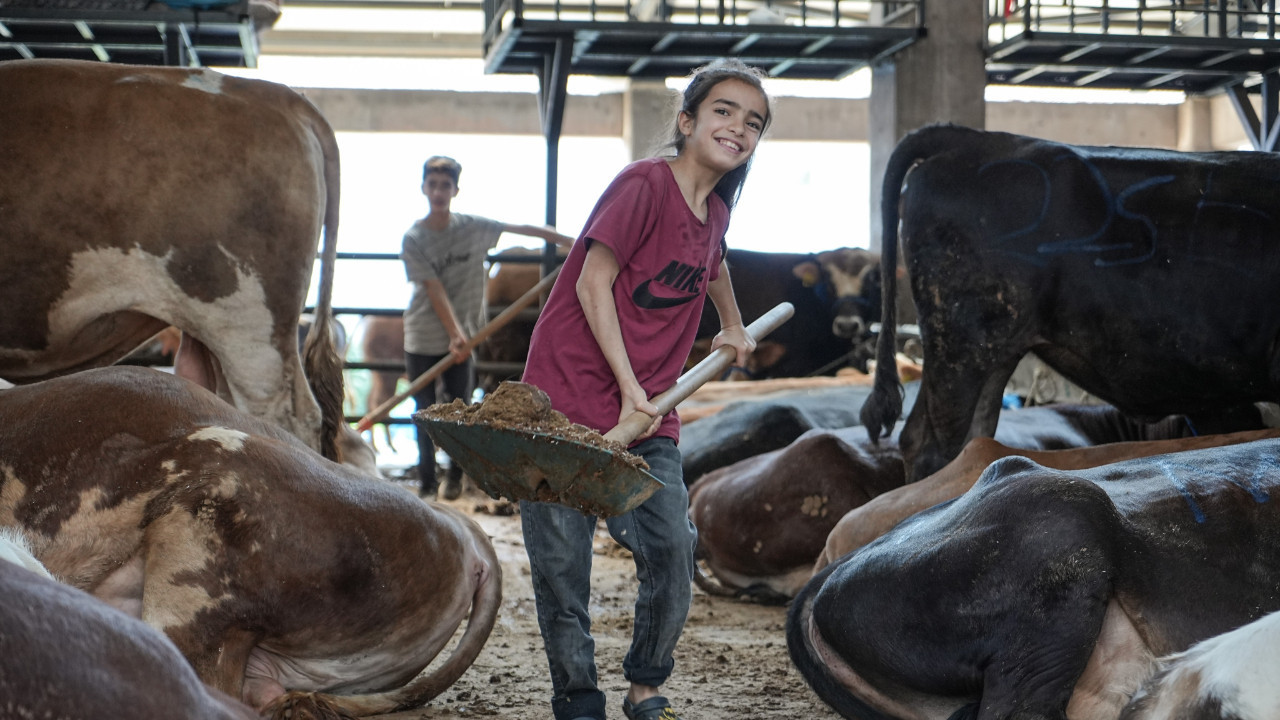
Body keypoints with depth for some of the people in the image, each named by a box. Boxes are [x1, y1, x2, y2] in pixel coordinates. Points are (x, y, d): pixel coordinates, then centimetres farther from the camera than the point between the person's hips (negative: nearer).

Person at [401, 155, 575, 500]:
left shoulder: (473, 227, -3)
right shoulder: (413, 238, -9)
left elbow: (521, 229, 5)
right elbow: (434, 290, -15)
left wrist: (568, 241, 5)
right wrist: (455, 334, -23)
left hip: (460, 336, 1)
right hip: (422, 338, -1)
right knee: (425, 411, 4)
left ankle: (455, 475, 21)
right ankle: (426, 479, 15)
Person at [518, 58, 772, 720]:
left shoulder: (714, 209, 12)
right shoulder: (644, 183, -11)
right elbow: (593, 283, -15)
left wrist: (733, 327, 51)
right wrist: (628, 385, -17)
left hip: (648, 416, 6)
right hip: (569, 394, -6)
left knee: (672, 552, -4)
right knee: (561, 565, -3)